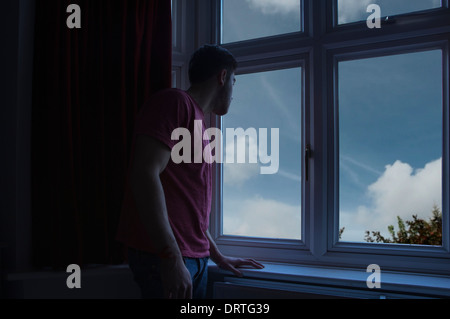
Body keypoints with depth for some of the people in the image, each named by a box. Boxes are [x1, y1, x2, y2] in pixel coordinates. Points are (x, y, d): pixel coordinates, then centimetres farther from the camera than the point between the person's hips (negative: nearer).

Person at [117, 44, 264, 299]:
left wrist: (218, 256, 29)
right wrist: (172, 258, -23)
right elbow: (145, 174, -19)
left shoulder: (198, 121, 21)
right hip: (165, 257, -9)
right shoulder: (176, 102, -7)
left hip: (196, 257, 9)